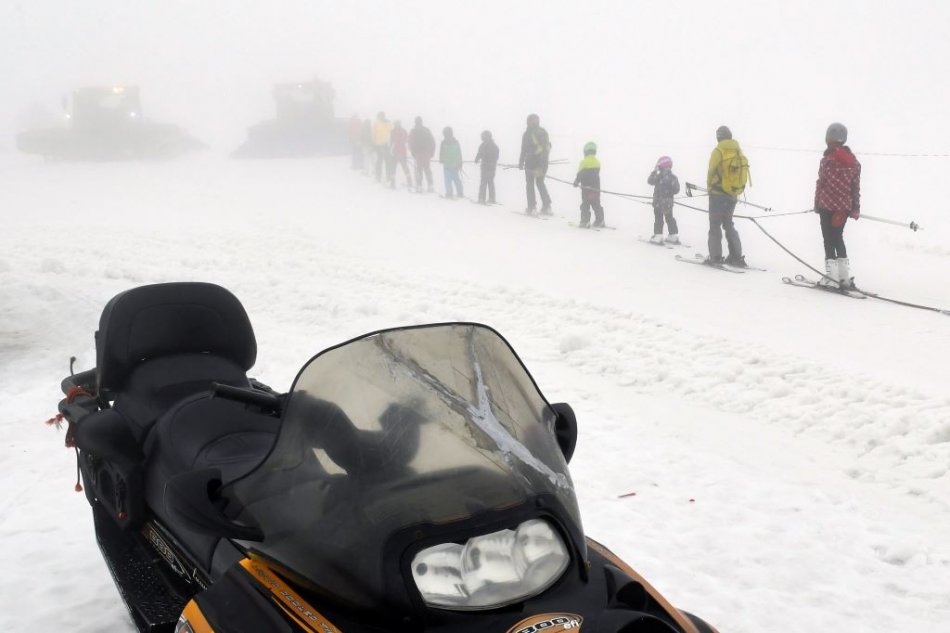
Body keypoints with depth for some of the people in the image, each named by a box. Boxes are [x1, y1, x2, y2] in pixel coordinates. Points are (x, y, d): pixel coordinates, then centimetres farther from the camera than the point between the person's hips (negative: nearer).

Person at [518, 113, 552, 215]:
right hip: (543, 161, 5)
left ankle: (531, 207, -1)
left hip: (531, 162, -5)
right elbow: (548, 146, 12)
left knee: (530, 183, 4)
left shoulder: (527, 133, -7)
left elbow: (524, 149, -8)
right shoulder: (544, 132, 9)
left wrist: (521, 162, -3)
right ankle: (546, 205, 5)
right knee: (540, 182, 15)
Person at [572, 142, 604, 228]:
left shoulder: (584, 162, -13)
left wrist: (576, 182, 3)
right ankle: (599, 221, 12)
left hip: (586, 188, -5)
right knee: (596, 204, 11)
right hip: (596, 187, 5)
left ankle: (585, 221, -5)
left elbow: (580, 174, -12)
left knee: (585, 205, 0)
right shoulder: (597, 162, 6)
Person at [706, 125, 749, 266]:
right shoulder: (739, 153, 6)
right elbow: (742, 174, 8)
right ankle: (736, 256, 12)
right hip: (733, 195, 6)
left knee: (715, 225, 0)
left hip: (718, 195, -6)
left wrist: (710, 185, 12)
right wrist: (734, 190, 16)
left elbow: (711, 172, -7)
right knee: (728, 224, 16)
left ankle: (715, 257, -4)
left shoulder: (718, 151, -13)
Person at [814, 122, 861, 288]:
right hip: (844, 207, 6)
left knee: (829, 241, 1)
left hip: (828, 206, -6)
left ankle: (832, 277, 0)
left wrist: (817, 204, 2)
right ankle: (845, 278, 16)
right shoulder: (853, 161, 6)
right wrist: (856, 208, 13)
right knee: (838, 238, 17)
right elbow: (856, 186, 8)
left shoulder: (828, 160, -11)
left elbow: (821, 183, -9)